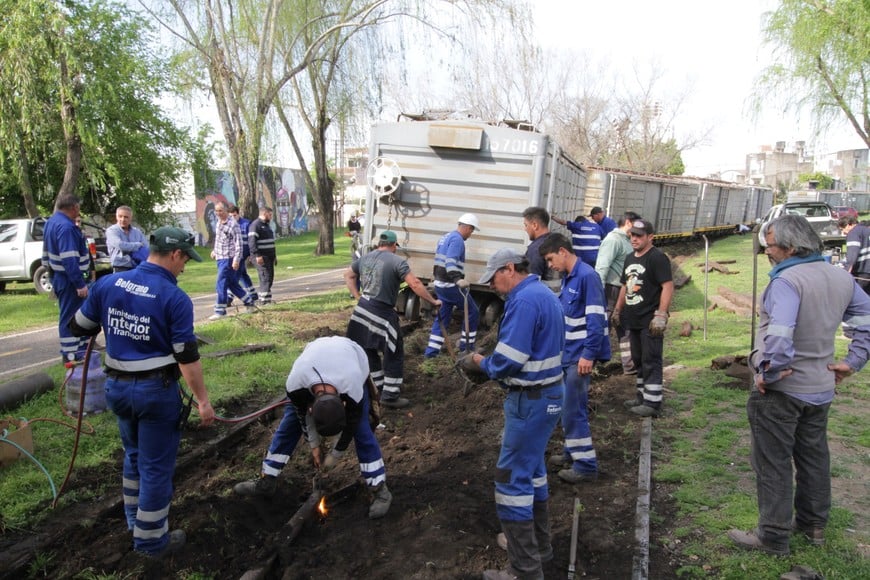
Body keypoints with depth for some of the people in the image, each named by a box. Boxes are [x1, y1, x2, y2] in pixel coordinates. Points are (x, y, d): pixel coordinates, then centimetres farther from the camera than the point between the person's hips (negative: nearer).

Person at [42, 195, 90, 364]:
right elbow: (69, 260, -28)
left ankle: (80, 347, 28)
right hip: (69, 279, -11)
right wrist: (80, 284, -27)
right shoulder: (66, 227, -22)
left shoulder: (52, 221, 13)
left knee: (73, 313, 18)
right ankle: (70, 355, 1)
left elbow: (47, 251, 22)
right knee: (70, 315, -5)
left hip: (60, 275, 11)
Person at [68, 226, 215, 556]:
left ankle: (135, 519, 43)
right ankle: (151, 540, 20)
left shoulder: (108, 284, -1)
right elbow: (187, 357, -17)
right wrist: (203, 401, -9)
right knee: (156, 465, 8)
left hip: (117, 386, 6)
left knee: (134, 455, 27)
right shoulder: (175, 299, -17)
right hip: (156, 390, -6)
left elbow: (79, 328, 10)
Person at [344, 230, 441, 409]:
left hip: (362, 310, 7)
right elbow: (415, 284, -17)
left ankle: (381, 387, 31)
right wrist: (433, 301, -8)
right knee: (394, 355, 6)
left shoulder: (365, 258, 11)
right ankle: (390, 396, 8)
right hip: (382, 314, -7)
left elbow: (348, 275, 24)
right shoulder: (397, 261, -10)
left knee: (369, 351, 20)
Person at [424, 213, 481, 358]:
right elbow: (451, 261, -29)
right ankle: (466, 345, 11)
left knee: (442, 317, 13)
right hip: (451, 285, -9)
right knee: (473, 311, 5)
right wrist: (458, 279, -41)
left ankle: (431, 351, 12)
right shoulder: (457, 239, -15)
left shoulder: (445, 237, 17)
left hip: (440, 284, 10)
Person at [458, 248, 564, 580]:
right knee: (532, 468, 22)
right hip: (548, 394, 10)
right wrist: (489, 362, 6)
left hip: (531, 401, -10)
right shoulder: (544, 293, 11)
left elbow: (507, 362, -25)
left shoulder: (523, 300, -21)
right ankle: (538, 545, 37)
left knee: (512, 479, -1)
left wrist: (480, 363, -5)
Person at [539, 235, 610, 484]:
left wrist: (588, 354, -23)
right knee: (570, 407, 17)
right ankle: (573, 452, 31)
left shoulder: (587, 276, -18)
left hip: (580, 355, -9)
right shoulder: (568, 277, 10)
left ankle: (586, 465, 6)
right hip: (568, 352, 9)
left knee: (573, 410, -4)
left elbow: (596, 319, -21)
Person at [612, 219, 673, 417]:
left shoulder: (657, 258, -10)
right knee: (638, 360, 15)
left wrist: (661, 315, -22)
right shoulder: (630, 258, 16)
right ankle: (642, 396, 26)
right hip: (633, 320, 9)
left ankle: (652, 403, 0)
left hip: (650, 321, -9)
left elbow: (668, 286, -17)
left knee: (651, 362, -5)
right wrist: (617, 309, 22)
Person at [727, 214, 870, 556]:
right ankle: (814, 524, 38)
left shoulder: (786, 281, -25)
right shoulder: (841, 278, 2)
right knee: (814, 457, 22)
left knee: (773, 464, 6)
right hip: (821, 387, 8)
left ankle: (774, 537, 17)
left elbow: (780, 336, -36)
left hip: (780, 390, -8)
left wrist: (769, 374, -22)